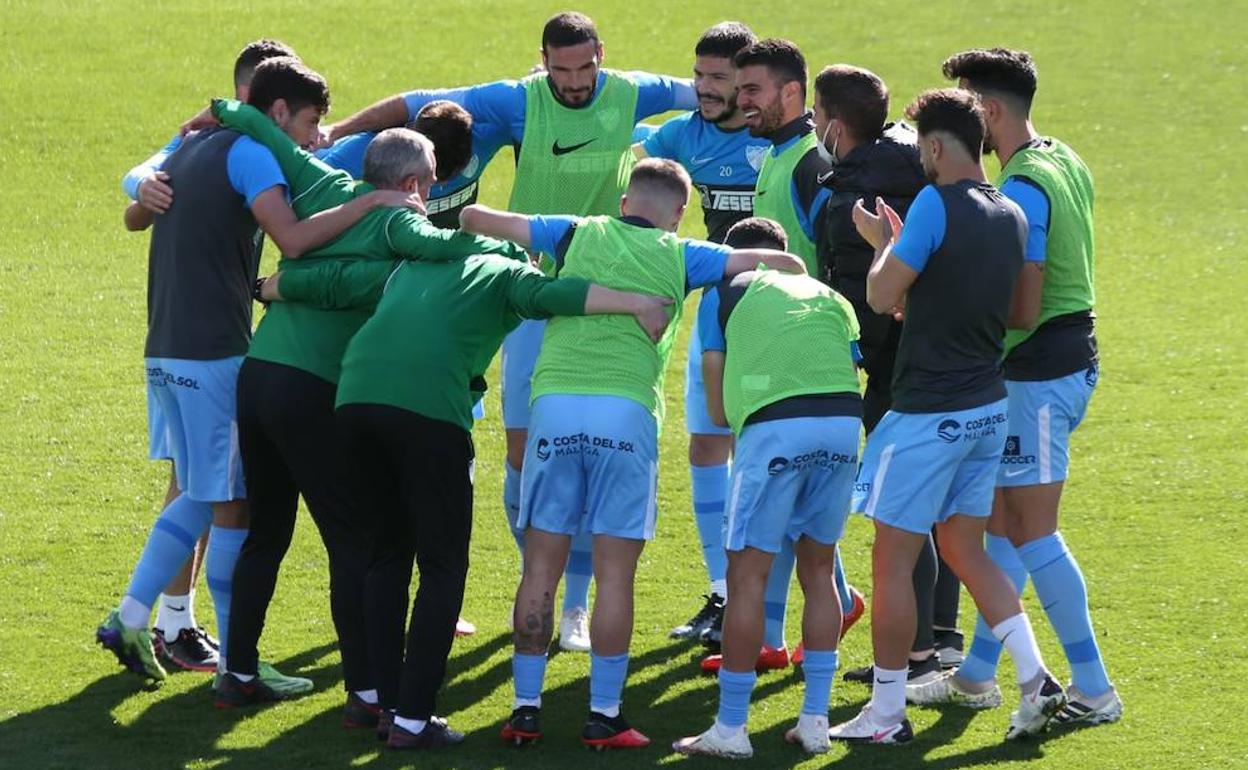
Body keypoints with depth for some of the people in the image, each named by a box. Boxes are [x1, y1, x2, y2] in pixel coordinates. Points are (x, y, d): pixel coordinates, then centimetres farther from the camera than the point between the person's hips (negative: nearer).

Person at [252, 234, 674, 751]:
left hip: (356, 398, 6)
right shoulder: (508, 274, 17)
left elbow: (329, 282, 36)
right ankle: (412, 721, 0)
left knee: (389, 555, 20)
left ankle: (389, 706, 20)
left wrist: (268, 290, 52)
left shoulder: (408, 269, 32)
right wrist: (637, 304, -10)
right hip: (430, 410, -6)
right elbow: (549, 296, -4)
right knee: (443, 567, 4)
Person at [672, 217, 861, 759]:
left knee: (748, 573, 2)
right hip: (845, 420, 4)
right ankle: (815, 722, 17)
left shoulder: (723, 293, 18)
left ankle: (730, 729, 5)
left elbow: (717, 409, 15)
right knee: (817, 569, 17)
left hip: (775, 424, -4)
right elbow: (855, 364, 20)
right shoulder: (826, 295, 28)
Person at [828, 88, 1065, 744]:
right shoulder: (1011, 216, 7)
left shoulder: (937, 204, -17)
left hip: (928, 416, -8)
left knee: (892, 561, 1)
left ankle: (886, 715, 5)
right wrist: (899, 242, 22)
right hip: (988, 408, 8)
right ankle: (1035, 681, 8)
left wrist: (883, 243, 5)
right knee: (966, 551, 18)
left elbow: (882, 296, -14)